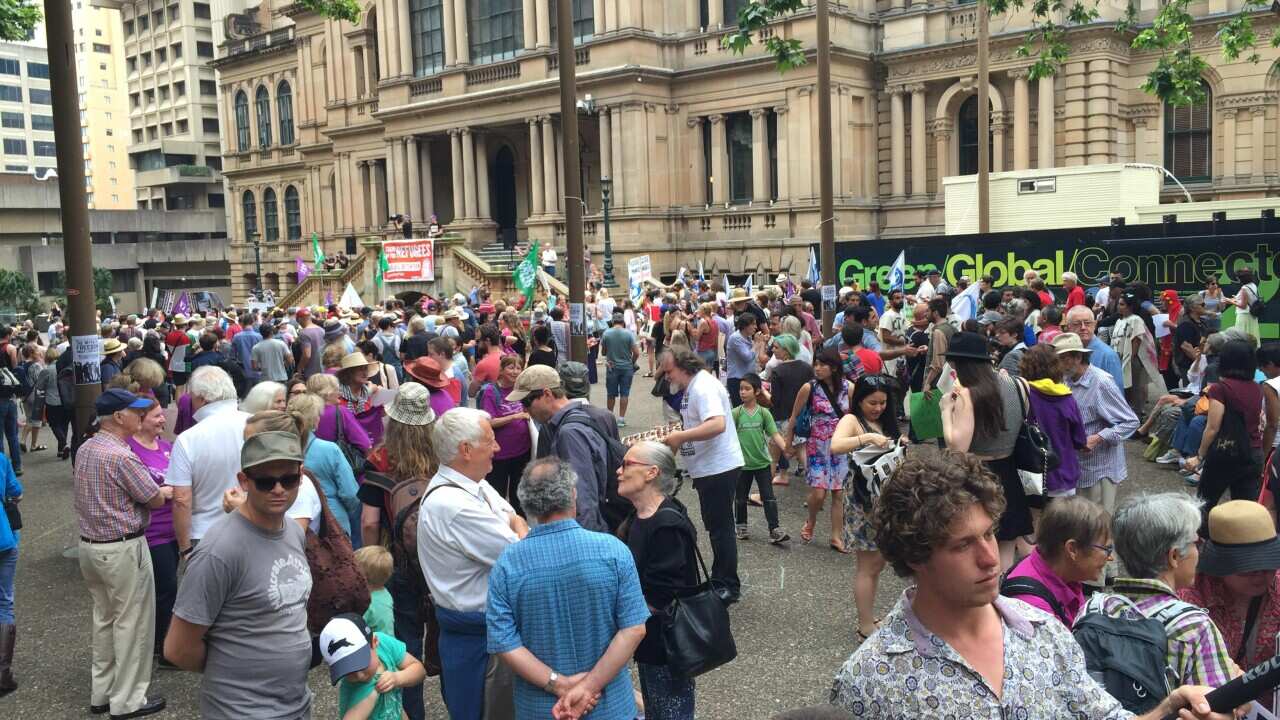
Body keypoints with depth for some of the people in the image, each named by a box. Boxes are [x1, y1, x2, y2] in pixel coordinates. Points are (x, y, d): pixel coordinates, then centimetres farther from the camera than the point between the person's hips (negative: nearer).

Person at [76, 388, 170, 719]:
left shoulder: (84, 450, 5)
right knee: (132, 622, 3)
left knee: (104, 617, 19)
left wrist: (157, 488, 10)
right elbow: (156, 499, -14)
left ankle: (102, 693, 28)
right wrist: (169, 490, 9)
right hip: (122, 549, -9)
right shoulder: (121, 457, -23)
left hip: (90, 545, 9)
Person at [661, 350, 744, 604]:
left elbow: (717, 424, -33)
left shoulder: (704, 387, -19)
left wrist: (680, 436, -30)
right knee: (716, 526, 18)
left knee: (720, 527, -2)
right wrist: (677, 438, 10)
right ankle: (721, 581, 29)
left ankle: (728, 587, 8)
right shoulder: (694, 387, 13)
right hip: (709, 468, 11)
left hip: (719, 467, -11)